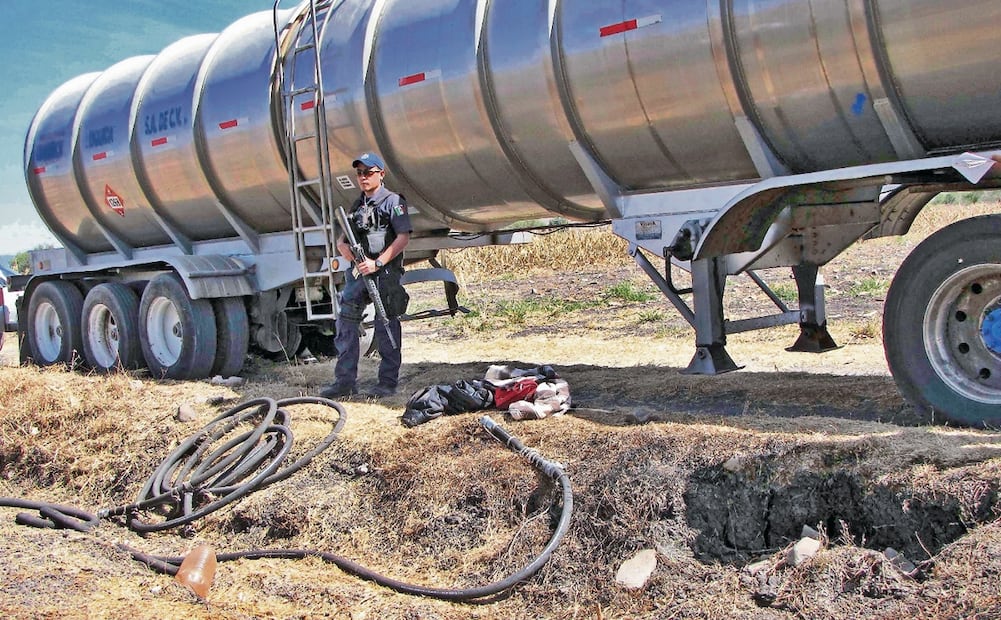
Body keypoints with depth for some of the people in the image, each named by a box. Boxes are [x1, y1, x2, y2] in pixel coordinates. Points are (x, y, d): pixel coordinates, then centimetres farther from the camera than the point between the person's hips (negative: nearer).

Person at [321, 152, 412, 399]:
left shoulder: (393, 201, -2)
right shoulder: (357, 205, 19)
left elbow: (403, 238, -11)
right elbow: (341, 241, 20)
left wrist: (377, 263, -17)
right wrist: (345, 248, -5)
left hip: (385, 274, -7)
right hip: (358, 272, 7)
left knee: (386, 328, -1)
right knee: (346, 323, 3)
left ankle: (388, 382, 6)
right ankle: (345, 381, 8)